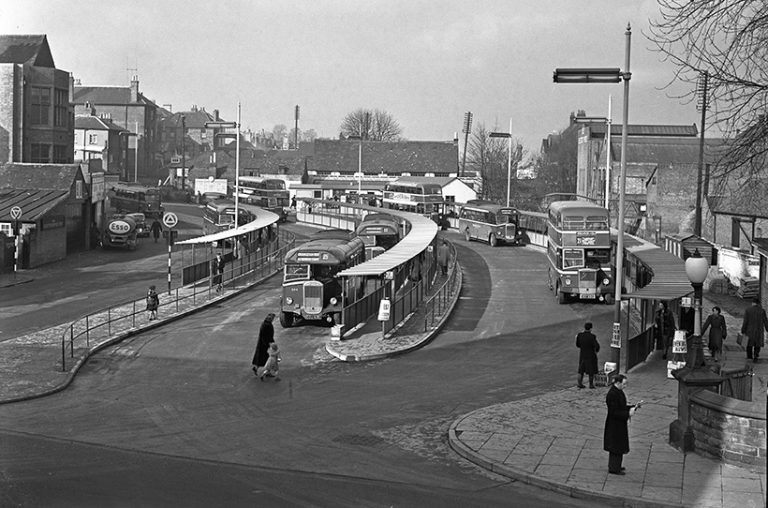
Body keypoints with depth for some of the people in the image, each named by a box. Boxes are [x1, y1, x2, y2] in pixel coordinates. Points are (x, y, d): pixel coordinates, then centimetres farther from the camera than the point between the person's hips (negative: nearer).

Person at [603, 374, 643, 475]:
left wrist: (635, 406, 5)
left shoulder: (618, 392, 7)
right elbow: (613, 412, -25)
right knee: (617, 447, 0)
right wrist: (628, 414, -24)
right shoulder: (612, 394, -24)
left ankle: (614, 466, 32)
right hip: (615, 426, -10)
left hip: (619, 424, 10)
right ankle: (614, 469, 10)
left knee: (618, 446, 20)